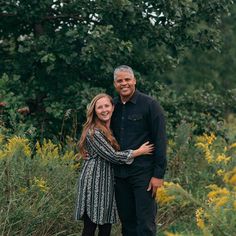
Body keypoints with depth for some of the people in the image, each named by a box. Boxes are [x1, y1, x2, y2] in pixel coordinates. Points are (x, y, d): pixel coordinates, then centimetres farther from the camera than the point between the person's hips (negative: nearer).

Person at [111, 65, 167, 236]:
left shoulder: (150, 105, -6)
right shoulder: (113, 106, 10)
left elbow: (160, 141, -8)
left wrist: (159, 174, -13)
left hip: (143, 172, -5)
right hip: (119, 174, 5)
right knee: (127, 222, 12)